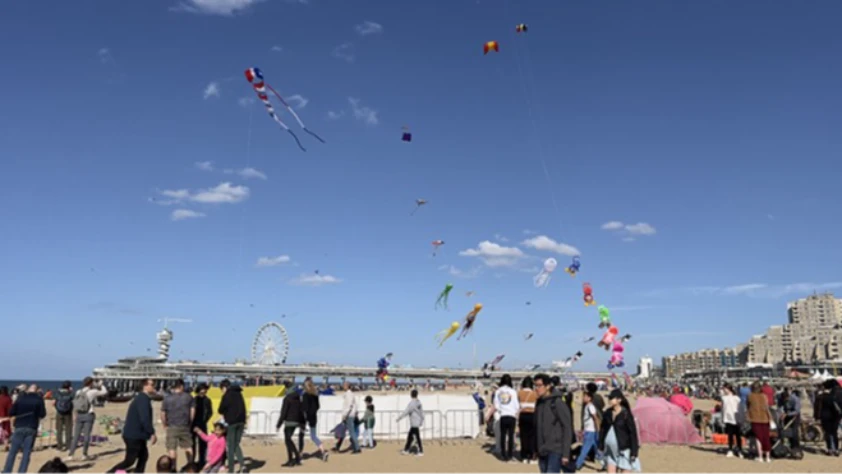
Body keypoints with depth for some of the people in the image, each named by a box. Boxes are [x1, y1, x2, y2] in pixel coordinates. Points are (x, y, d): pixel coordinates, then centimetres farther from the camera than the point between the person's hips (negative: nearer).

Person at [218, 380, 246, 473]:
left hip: (231, 422, -6)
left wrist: (224, 414, 14)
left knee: (231, 446, 3)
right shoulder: (239, 393, 15)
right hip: (241, 421, 6)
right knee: (236, 444, 16)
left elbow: (221, 410, -7)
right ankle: (242, 463, -1)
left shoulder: (227, 395, -6)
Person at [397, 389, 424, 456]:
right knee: (410, 436, 15)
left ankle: (421, 451, 5)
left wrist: (399, 418, -8)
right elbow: (422, 411, 11)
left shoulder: (412, 403, -18)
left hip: (414, 424, -9)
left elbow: (406, 412, -17)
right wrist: (422, 421, 20)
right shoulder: (418, 402, 6)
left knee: (417, 437, -1)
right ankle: (406, 450, 22)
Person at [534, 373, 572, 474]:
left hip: (555, 451, -7)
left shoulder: (557, 403, -11)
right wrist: (536, 449, 14)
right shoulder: (539, 403, 9)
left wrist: (566, 454, -14)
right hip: (542, 451, 7)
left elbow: (567, 429, -12)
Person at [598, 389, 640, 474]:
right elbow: (603, 429, 10)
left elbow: (633, 432, -13)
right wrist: (601, 446, 10)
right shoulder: (607, 413, 1)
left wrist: (634, 452, -14)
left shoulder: (626, 414, -15)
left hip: (624, 450, -5)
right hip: (611, 451, 5)